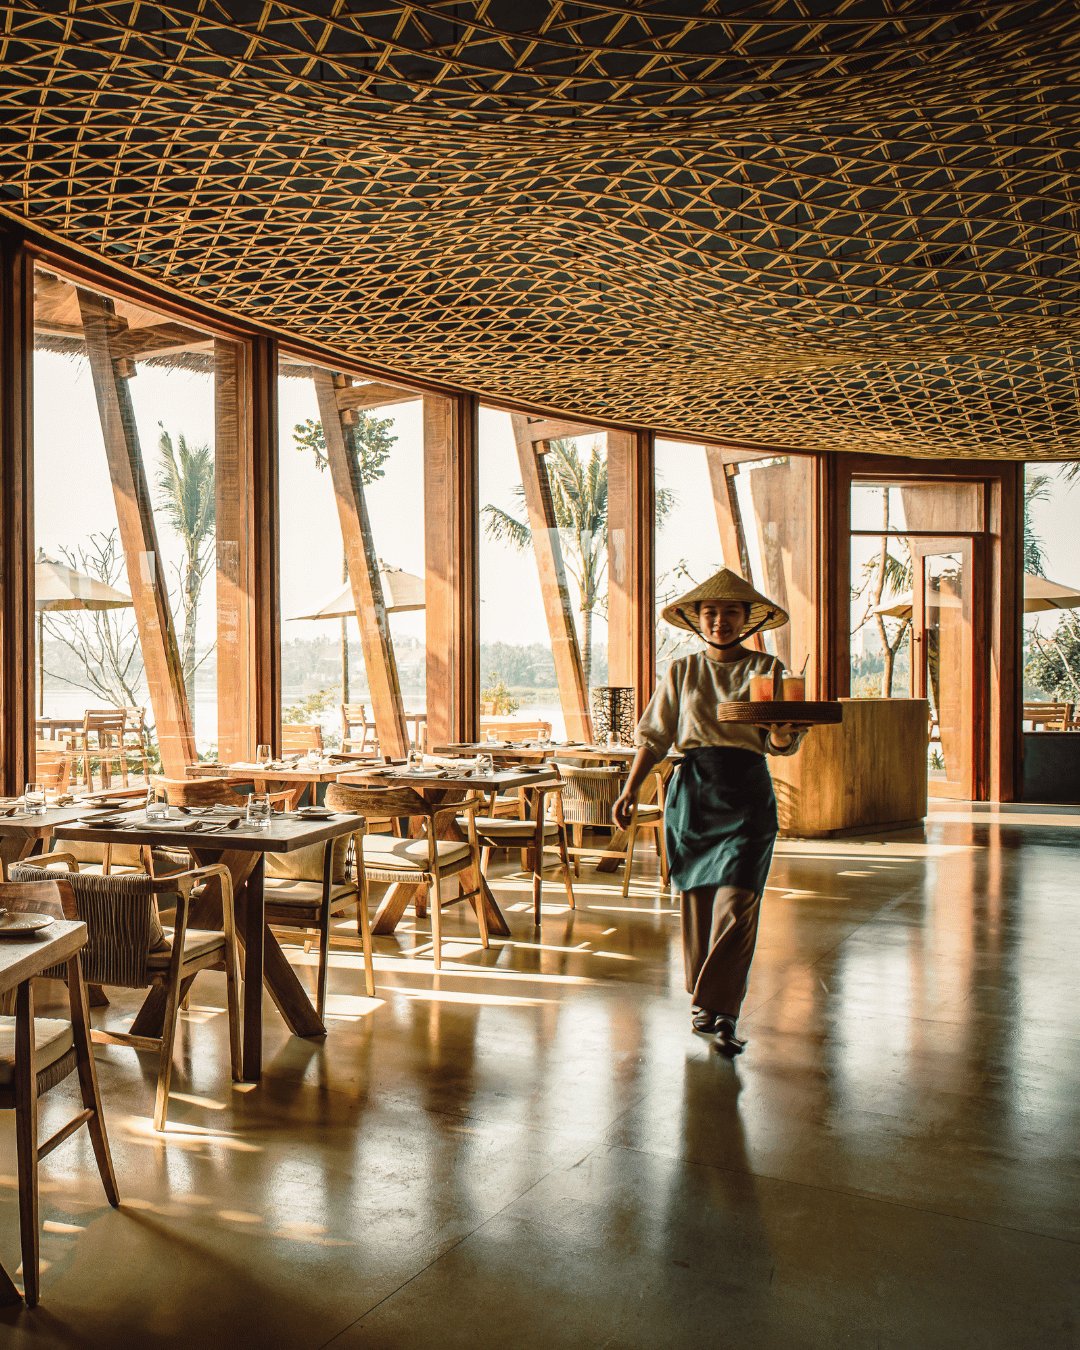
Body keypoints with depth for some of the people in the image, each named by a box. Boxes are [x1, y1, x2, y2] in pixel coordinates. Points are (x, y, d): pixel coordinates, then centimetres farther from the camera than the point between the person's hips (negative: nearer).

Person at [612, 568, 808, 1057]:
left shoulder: (766, 668, 6)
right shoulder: (681, 672, 10)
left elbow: (781, 744, 1)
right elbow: (654, 736, 10)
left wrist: (784, 730, -22)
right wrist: (630, 789, -1)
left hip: (748, 790, -2)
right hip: (693, 789, 2)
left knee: (737, 900, -10)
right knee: (697, 899, 6)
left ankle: (720, 1011, -6)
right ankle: (705, 998, 23)